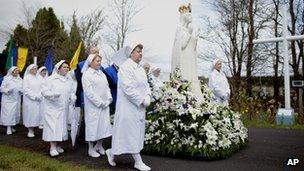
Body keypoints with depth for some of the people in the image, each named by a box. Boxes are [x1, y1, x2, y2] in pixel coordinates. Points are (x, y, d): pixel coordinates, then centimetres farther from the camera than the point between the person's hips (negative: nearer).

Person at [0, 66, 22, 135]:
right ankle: (8, 128, -3)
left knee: (15, 113, 6)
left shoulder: (20, 79, 10)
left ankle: (11, 127, 19)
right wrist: (8, 90, -22)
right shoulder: (6, 79, -3)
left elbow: (22, 88, 14)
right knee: (8, 113, -8)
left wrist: (21, 91, -8)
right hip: (8, 99, -5)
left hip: (16, 99, 5)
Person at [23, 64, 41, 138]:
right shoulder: (27, 77, -3)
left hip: (37, 100, 5)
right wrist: (34, 96, -14)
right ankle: (30, 131, 6)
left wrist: (40, 96, -5)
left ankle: (32, 130, 8)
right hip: (29, 100, -4)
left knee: (36, 114, 1)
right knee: (30, 114, -2)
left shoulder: (37, 78, 12)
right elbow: (26, 89, -9)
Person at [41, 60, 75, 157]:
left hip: (63, 108, 6)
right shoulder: (51, 79, -5)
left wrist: (72, 97, -1)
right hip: (53, 108, -6)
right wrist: (54, 94, -27)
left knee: (61, 126, 9)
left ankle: (56, 145, 21)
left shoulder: (68, 81, 13)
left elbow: (70, 92, 20)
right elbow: (44, 91, -10)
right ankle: (52, 148, -5)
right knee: (53, 127, -9)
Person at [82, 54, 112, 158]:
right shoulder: (87, 74, -6)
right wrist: (100, 102, -15)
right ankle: (91, 149, 14)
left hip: (104, 105, 6)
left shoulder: (102, 74, 14)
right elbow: (89, 92, -13)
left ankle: (99, 145, 27)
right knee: (93, 125, 0)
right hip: (93, 106, -6)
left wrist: (109, 99, -2)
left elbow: (107, 87, 14)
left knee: (104, 125, 9)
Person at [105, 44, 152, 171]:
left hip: (139, 107, 9)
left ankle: (112, 152, 29)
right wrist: (142, 100, -17)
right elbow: (128, 88, -21)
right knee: (131, 134, 0)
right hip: (129, 107, -9)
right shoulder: (125, 67, -13)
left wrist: (147, 97, -4)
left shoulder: (140, 69, 14)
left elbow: (146, 85, 15)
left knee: (137, 134, 14)